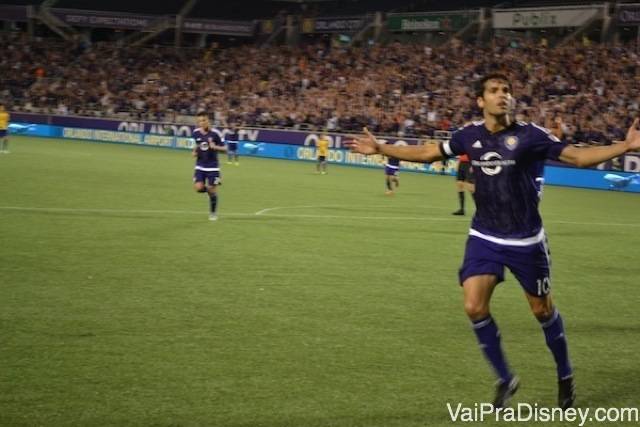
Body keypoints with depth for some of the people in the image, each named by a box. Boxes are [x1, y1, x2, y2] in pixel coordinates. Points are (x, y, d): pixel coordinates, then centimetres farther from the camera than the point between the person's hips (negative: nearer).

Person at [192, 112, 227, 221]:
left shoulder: (214, 133, -13)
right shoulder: (196, 133, -2)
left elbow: (224, 149, -8)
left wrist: (215, 147, -27)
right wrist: (194, 151, 0)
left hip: (213, 167, -3)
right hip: (200, 166, 3)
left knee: (212, 190, 0)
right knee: (198, 188, -15)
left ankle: (213, 213, 21)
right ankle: (208, 189, 22)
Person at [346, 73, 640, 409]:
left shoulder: (529, 135, -13)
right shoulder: (469, 135, -3)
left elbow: (577, 157, -14)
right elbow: (427, 153, 12)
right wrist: (380, 149, 13)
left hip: (526, 241, -3)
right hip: (484, 238, 3)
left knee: (542, 309, 8)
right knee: (474, 307, -9)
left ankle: (565, 377, 32)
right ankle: (505, 379, 10)